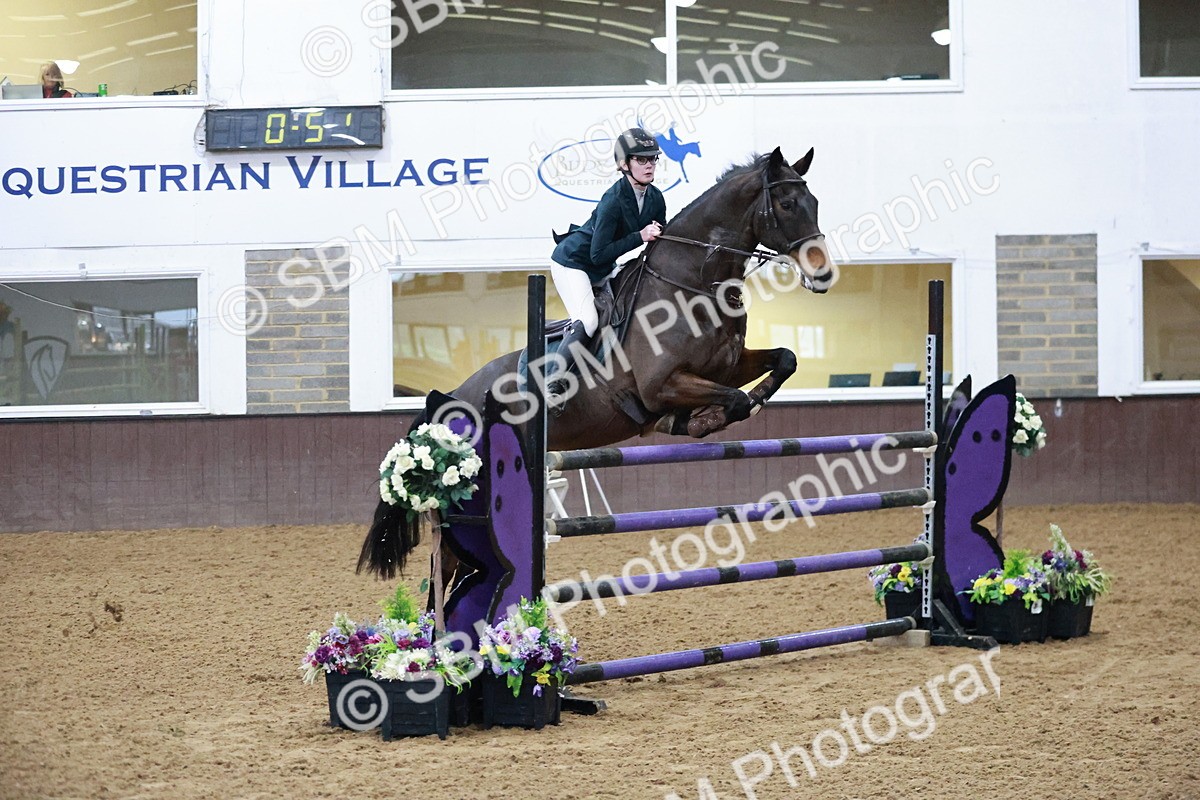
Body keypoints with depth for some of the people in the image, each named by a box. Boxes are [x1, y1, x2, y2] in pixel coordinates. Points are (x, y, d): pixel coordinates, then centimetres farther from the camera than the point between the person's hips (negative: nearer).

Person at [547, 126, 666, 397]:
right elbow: (598, 254, -30)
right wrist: (640, 237, -32)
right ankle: (553, 384, -21)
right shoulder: (614, 200, -28)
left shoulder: (655, 198, -5)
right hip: (573, 263, -9)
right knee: (587, 321, -25)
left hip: (604, 270, 9)